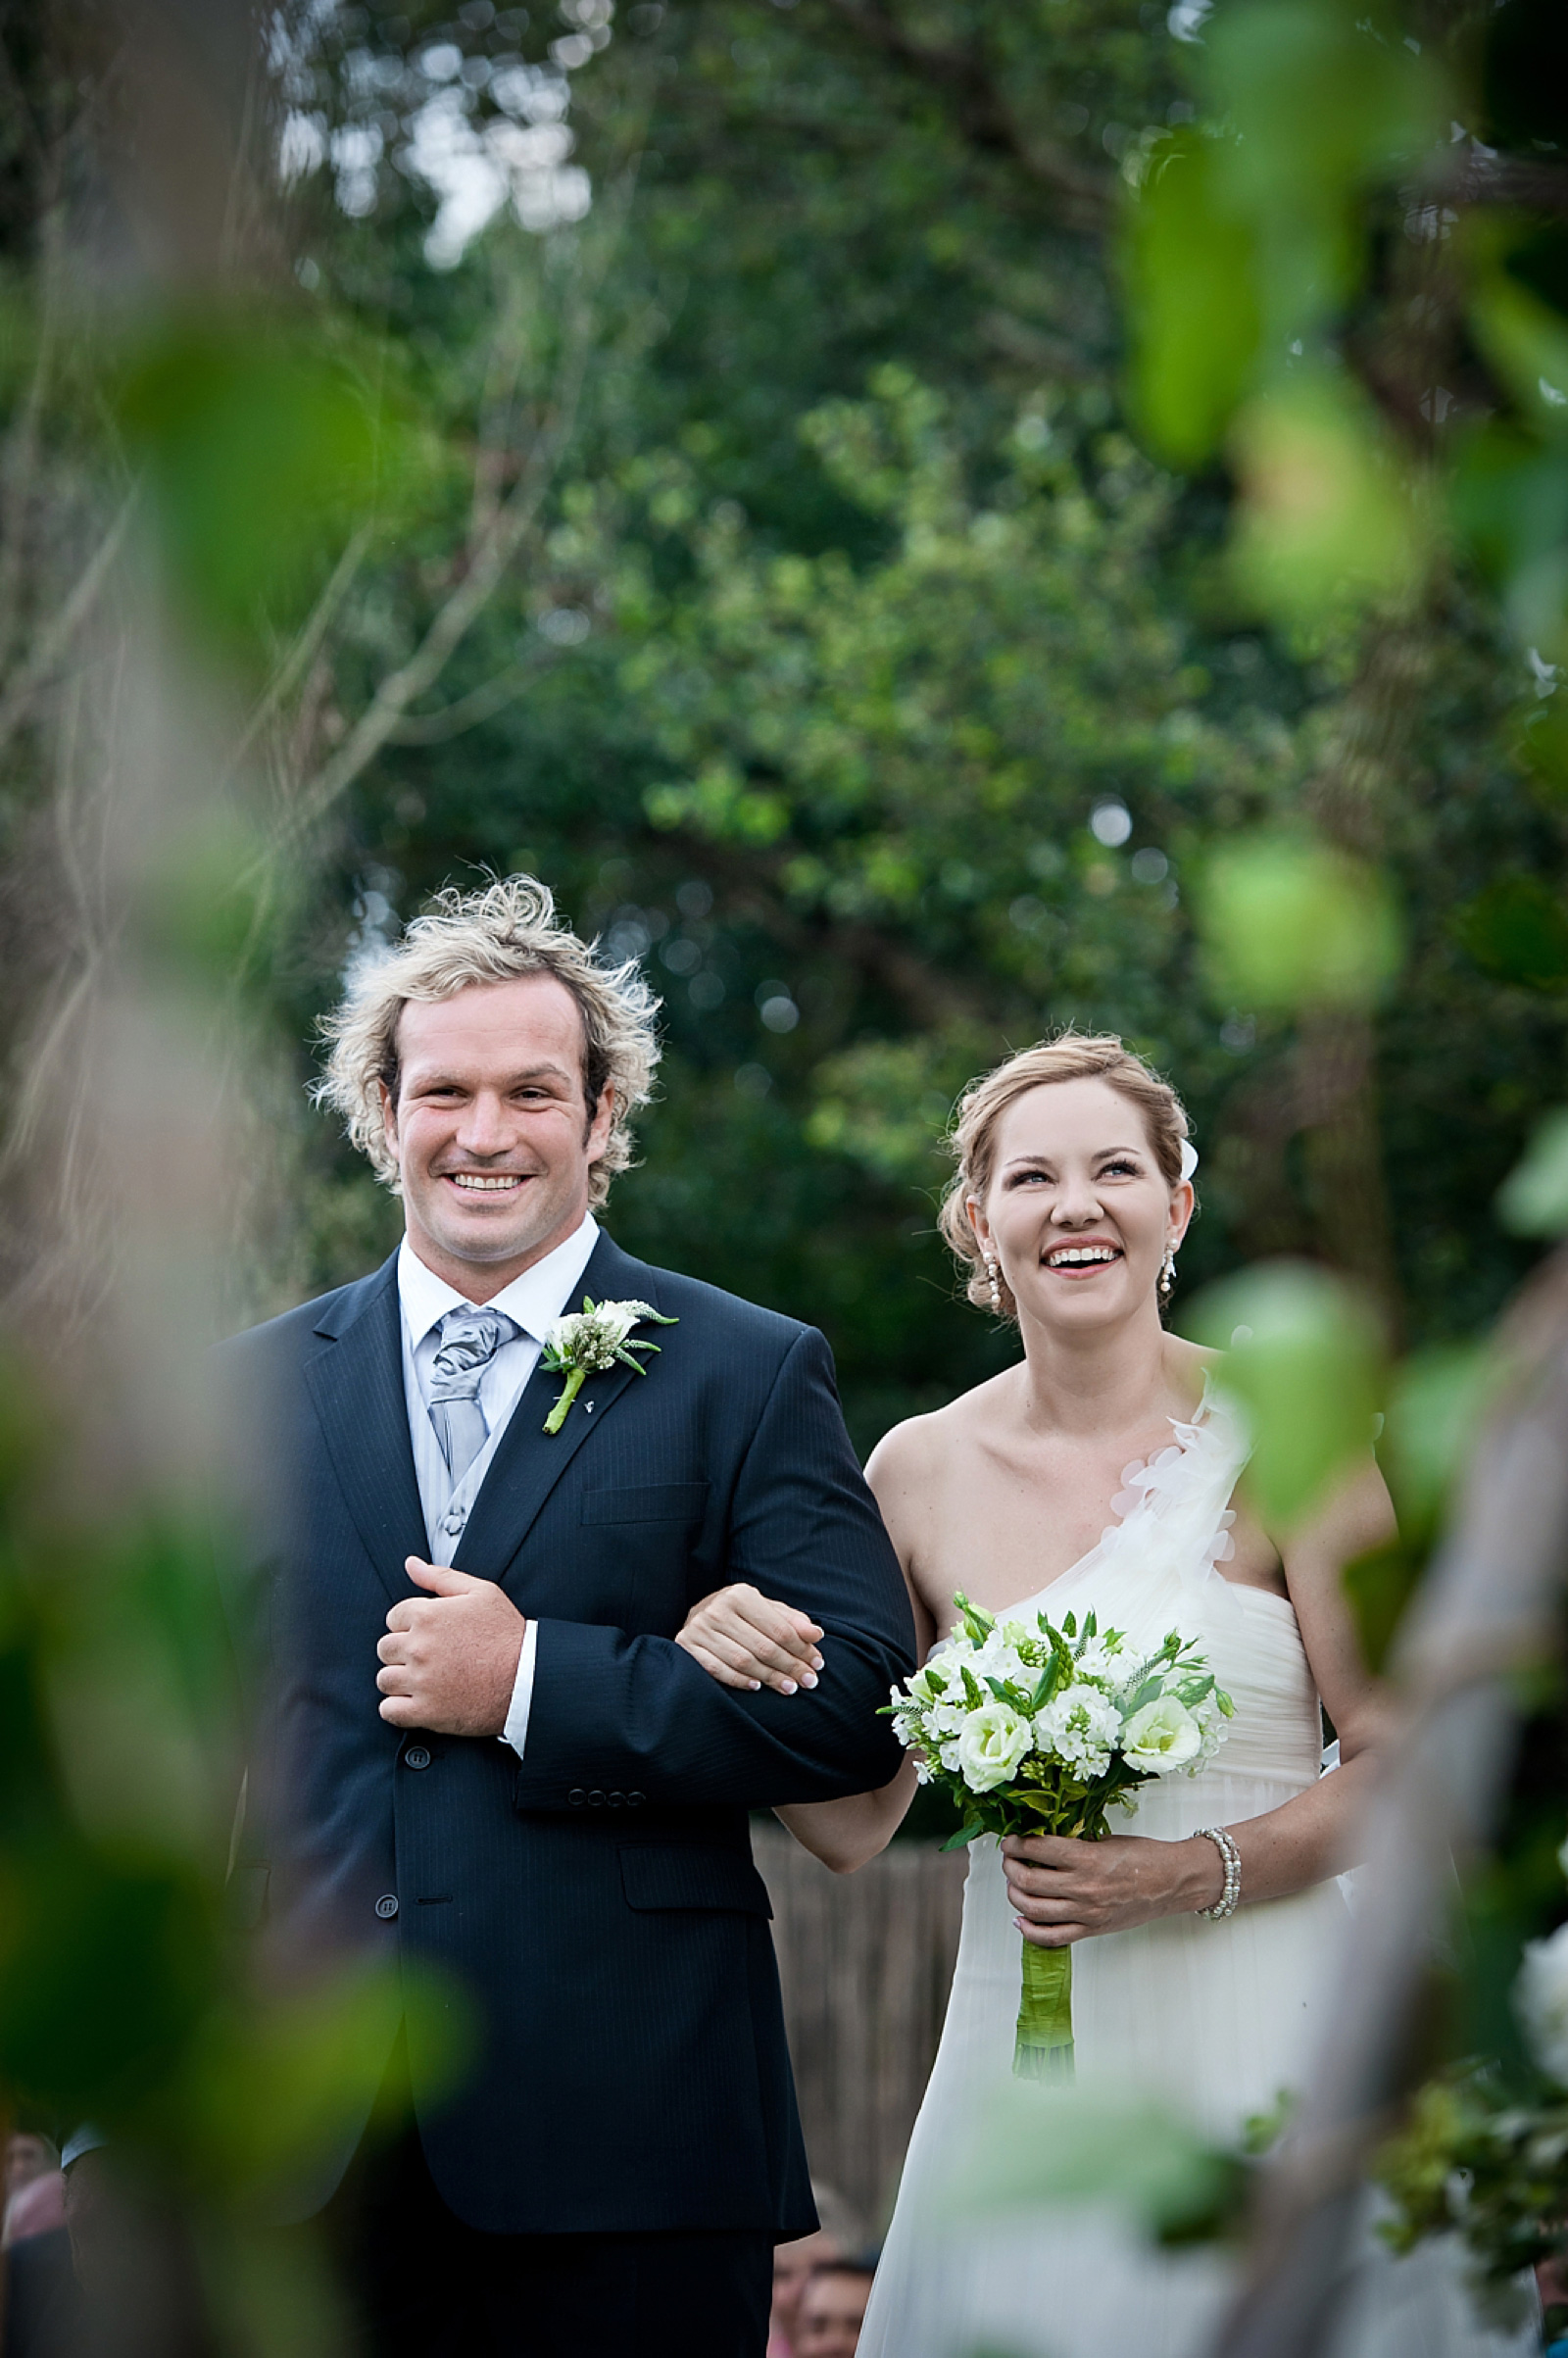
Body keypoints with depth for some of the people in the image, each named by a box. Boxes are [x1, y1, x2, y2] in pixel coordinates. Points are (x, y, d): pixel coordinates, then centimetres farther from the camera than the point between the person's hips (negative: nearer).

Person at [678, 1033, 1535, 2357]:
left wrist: (1191, 1874, -18)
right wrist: (743, 1678, -9)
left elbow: (1405, 1762, -5)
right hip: (1019, 2064, 3)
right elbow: (856, 1823, 9)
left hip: (1258, 2049, -3)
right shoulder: (923, 1470, 6)